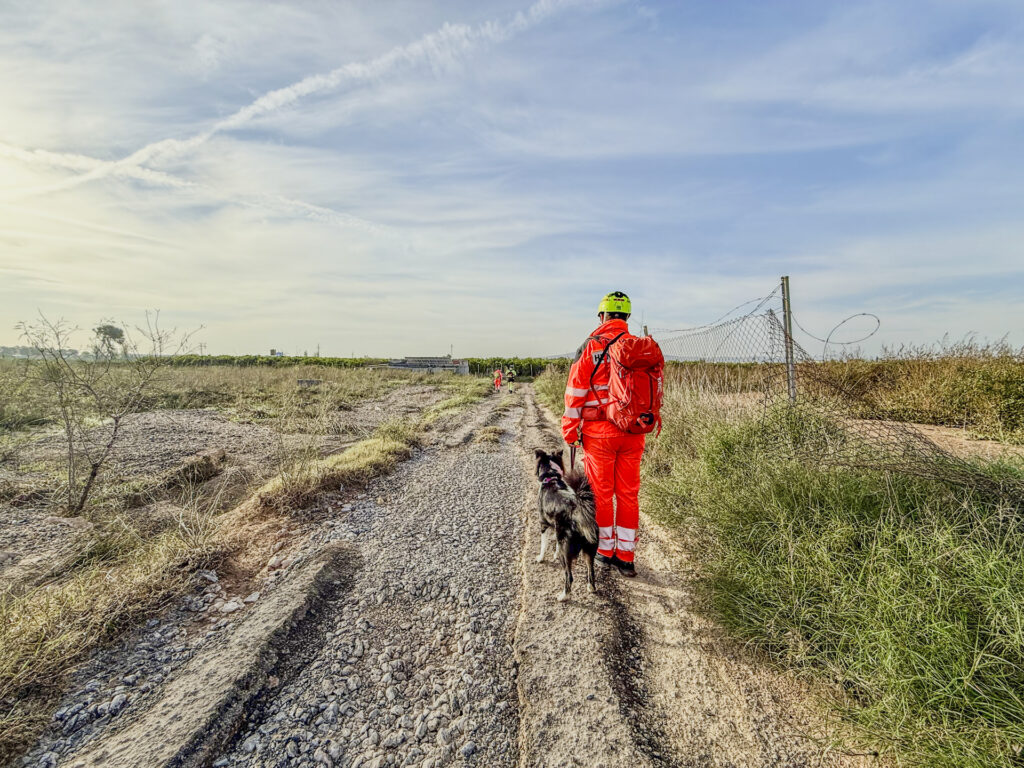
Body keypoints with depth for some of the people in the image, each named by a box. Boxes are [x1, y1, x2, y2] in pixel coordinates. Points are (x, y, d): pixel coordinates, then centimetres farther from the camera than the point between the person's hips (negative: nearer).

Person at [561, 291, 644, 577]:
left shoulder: (591, 346, -8)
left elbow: (575, 392, -8)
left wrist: (570, 430, 2)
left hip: (599, 433, -3)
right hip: (633, 434, 4)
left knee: (601, 494, 11)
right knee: (629, 494, 12)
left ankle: (605, 551, 24)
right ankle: (626, 556, 20)